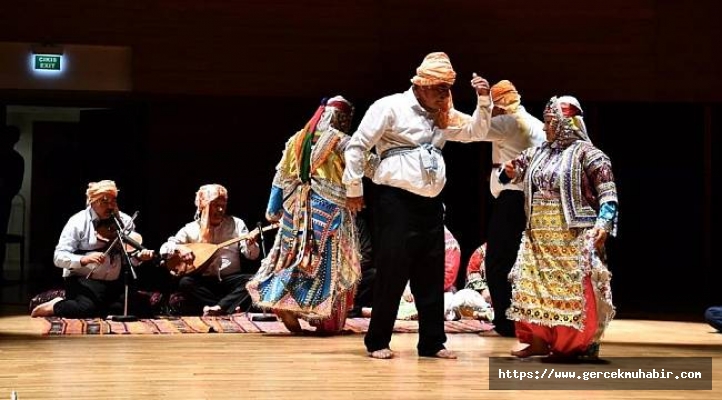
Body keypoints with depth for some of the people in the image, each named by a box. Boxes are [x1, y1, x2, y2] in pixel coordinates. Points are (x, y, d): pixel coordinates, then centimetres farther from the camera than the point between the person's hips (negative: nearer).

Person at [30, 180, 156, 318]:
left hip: (114, 283, 5)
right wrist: (83, 259, -32)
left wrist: (140, 256, -21)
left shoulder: (125, 221, 4)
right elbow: (59, 257, -14)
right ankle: (56, 306, -2)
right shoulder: (78, 222, -8)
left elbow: (129, 255, 3)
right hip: (83, 280, -5)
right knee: (87, 309, -34)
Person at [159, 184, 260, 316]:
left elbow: (252, 255, 0)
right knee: (185, 283, -30)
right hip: (204, 282, 0)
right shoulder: (191, 229, 4)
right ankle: (230, 308, -29)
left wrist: (251, 245, -23)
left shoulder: (236, 224, 5)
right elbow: (164, 249, 2)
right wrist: (179, 248, -20)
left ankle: (216, 309, -38)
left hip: (231, 280, 0)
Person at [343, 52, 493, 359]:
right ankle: (377, 342, 6)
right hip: (395, 201, -7)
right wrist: (354, 189, -6)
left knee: (431, 276, 8)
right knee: (392, 272, -5)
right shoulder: (390, 107, -5)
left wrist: (483, 100, 2)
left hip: (430, 204, 7)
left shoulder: (444, 116, 16)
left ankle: (432, 343, 15)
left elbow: (477, 131, 17)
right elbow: (357, 146, -6)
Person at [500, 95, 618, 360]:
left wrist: (603, 224, -21)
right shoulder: (538, 153, 13)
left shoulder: (585, 153, -6)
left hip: (573, 237, -7)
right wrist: (510, 173, 4)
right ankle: (539, 341, 14)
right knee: (533, 287, 6)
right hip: (538, 236, 7)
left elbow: (608, 191, -9)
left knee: (573, 291, -6)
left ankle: (579, 345, 3)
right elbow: (517, 168, 29)